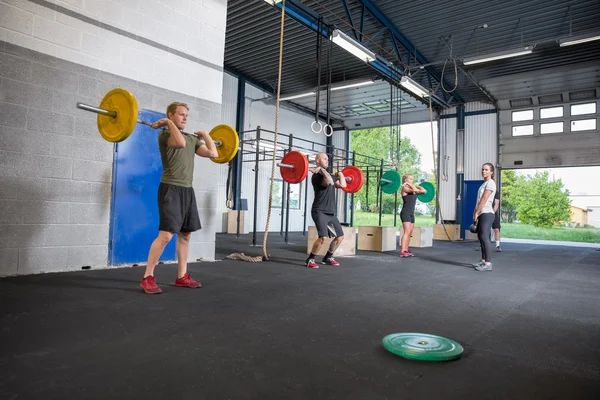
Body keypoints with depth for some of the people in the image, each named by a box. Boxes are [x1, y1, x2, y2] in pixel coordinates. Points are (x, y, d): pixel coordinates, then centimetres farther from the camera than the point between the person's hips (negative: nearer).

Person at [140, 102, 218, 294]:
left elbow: (213, 153, 8)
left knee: (185, 235, 9)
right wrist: (168, 123, -16)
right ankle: (148, 278, -4)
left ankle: (182, 276, 17)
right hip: (171, 189, -8)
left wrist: (205, 135, 17)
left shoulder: (192, 139, 17)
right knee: (166, 235, -15)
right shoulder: (165, 134, -5)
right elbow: (180, 143, -28)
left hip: (187, 190, 8)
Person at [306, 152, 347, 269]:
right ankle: (310, 259, -4)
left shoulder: (330, 175, 19)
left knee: (340, 236, 11)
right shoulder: (317, 176, -8)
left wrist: (340, 174, 19)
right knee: (323, 237, -22)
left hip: (331, 212, 9)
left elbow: (343, 185, 5)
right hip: (320, 211, -9)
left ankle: (328, 257, 25)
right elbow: (329, 182, -27)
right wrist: (321, 170, -20)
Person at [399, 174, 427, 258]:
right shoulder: (405, 189, -9)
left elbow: (424, 191, 16)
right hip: (405, 213, -9)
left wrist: (417, 186, 23)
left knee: (409, 233, 9)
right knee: (406, 232, -14)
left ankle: (406, 250, 15)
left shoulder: (412, 189, 15)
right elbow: (414, 190, -26)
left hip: (411, 213, 9)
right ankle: (402, 252, -16)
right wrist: (409, 184, -12)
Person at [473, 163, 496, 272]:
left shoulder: (490, 183, -8)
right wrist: (475, 212, 11)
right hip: (482, 214, 10)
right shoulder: (484, 184, 20)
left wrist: (476, 213, -13)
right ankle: (483, 260, 21)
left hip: (486, 214, -10)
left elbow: (484, 200, -15)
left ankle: (488, 264, -15)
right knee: (481, 237, 13)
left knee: (485, 237, -14)